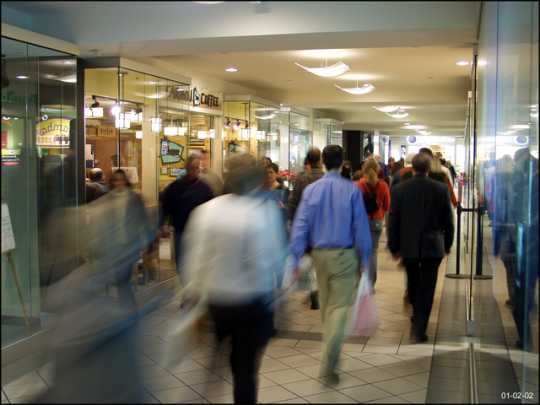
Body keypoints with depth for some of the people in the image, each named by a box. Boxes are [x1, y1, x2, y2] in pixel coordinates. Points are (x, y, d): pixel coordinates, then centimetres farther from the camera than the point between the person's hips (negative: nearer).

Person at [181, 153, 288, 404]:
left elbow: (195, 257, -3)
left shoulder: (206, 209, -6)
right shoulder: (264, 211, -17)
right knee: (247, 367, 13)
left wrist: (197, 293, 8)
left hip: (215, 300, 4)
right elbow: (273, 261, -19)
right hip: (252, 302, -3)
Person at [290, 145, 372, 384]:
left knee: (326, 305, 20)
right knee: (339, 307, -2)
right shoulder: (352, 190, -9)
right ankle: (328, 365, -11)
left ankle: (331, 353, 38)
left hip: (319, 253, 4)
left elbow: (300, 225, -5)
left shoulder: (311, 189, -3)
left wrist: (295, 259, -3)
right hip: (345, 254, -3)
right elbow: (361, 227, -6)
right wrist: (364, 259, 3)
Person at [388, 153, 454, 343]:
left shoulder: (399, 189, -6)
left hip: (408, 246, 2)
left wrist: (394, 247, 5)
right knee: (427, 288, 3)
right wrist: (447, 244, 13)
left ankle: (418, 317, 39)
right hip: (433, 246, -1)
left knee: (413, 284, 21)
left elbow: (393, 221, -3)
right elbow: (448, 220, 0)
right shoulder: (441, 189, -7)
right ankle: (419, 329, 1)